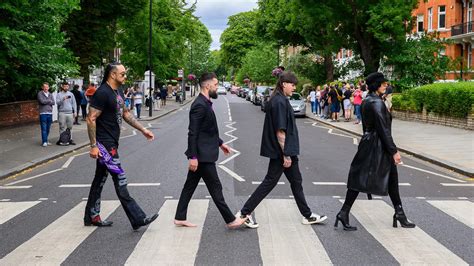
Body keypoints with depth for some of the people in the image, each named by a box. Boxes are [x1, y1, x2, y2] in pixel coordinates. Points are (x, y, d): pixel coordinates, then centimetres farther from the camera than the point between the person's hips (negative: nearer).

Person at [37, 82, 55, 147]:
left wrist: (46, 102, -9)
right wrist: (49, 101, -1)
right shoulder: (40, 94, 0)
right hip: (43, 113, -5)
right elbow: (42, 101, -14)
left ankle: (46, 140, 17)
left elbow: (53, 102, 1)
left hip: (50, 113, 5)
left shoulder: (50, 94, 14)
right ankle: (44, 141, -5)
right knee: (44, 128, -6)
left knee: (48, 128, 8)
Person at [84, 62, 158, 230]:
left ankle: (92, 217, 25)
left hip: (111, 143, 10)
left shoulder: (118, 92, 12)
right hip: (105, 144, -10)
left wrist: (143, 130, 17)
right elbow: (91, 119, -19)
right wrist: (93, 146, -21)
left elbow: (126, 114, 22)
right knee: (120, 181, -8)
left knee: (100, 180, 15)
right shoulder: (102, 93, -17)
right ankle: (137, 219, -6)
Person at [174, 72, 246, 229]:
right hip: (202, 155, -10)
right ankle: (230, 220, 8)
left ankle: (180, 218, 21)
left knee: (190, 186, 14)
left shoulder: (205, 104, 11)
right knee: (215, 188, -1)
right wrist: (193, 157, -23)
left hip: (202, 154, 10)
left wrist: (220, 143, 23)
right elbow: (193, 133, -22)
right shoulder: (199, 105, -19)